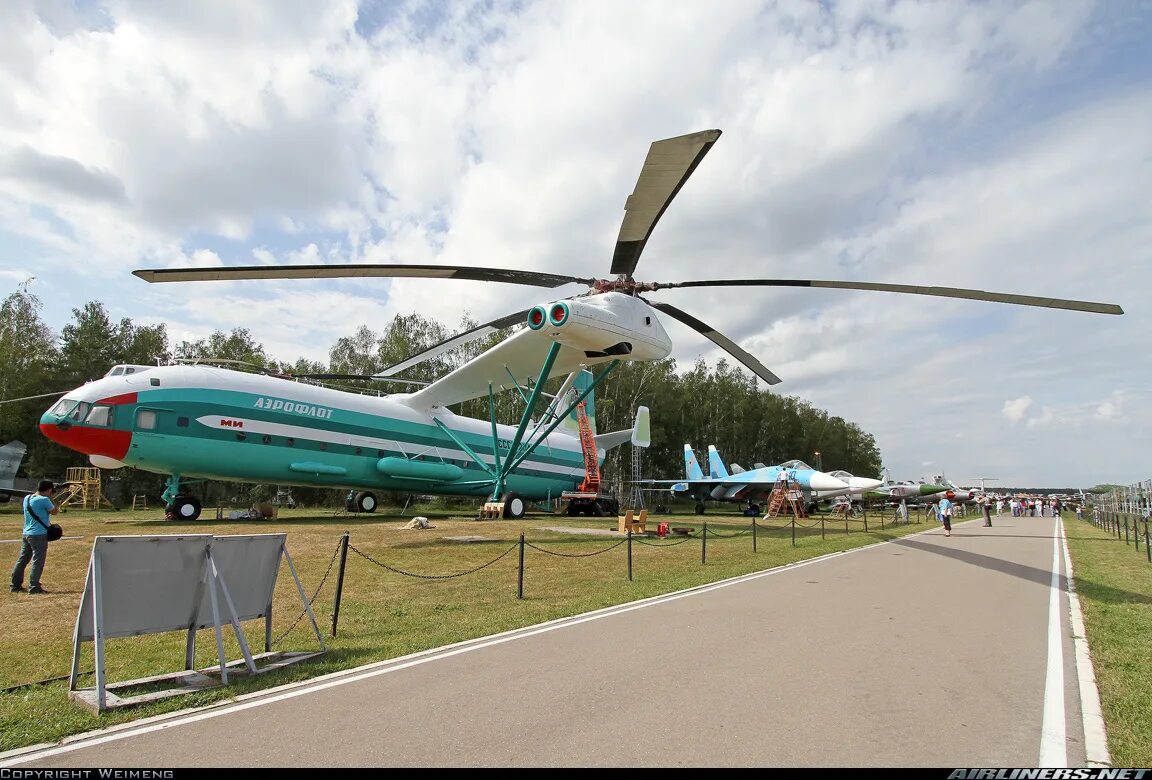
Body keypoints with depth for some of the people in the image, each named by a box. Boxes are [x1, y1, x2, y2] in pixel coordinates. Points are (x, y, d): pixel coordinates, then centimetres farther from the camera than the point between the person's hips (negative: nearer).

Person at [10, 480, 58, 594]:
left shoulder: (27, 498, 9)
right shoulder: (44, 500, -15)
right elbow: (54, 511, -3)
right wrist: (52, 499, 3)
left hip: (26, 534, 8)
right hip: (39, 535, -8)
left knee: (22, 559, 15)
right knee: (38, 561, -4)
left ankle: (16, 585, 22)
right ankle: (34, 587, -4)